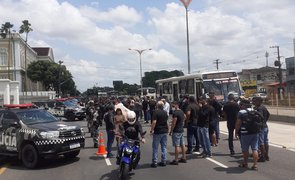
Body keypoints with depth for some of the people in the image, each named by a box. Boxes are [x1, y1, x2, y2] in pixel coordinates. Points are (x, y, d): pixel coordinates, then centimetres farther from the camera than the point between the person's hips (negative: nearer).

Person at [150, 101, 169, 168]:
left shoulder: (156, 112, -13)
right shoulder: (165, 112, 9)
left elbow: (154, 122, -20)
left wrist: (152, 130, -13)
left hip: (157, 132, -6)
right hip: (165, 131, 6)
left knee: (155, 148, 1)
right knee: (164, 147, 11)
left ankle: (155, 162, 4)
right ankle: (164, 161, 14)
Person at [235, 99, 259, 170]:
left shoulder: (241, 112, -8)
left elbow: (238, 124, -9)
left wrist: (236, 132, 0)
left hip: (245, 133, -4)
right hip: (255, 133, 5)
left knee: (245, 149, 10)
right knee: (255, 149, 4)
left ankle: (245, 163, 23)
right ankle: (255, 165, 2)